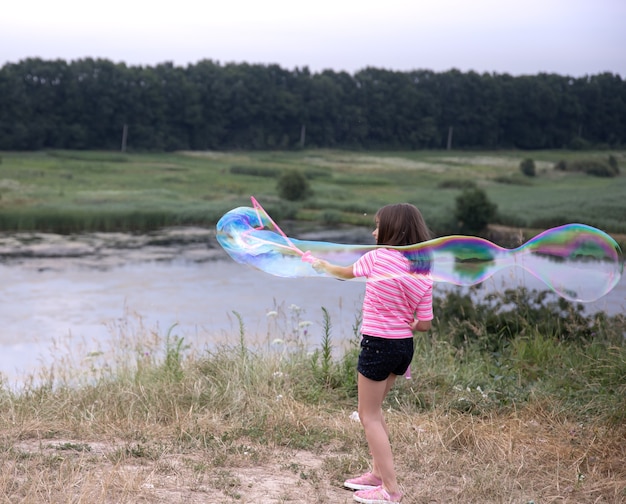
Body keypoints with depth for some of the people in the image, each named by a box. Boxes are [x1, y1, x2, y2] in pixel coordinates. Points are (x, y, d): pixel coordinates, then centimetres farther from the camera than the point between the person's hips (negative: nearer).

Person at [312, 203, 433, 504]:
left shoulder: (378, 257, -12)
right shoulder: (424, 274, 1)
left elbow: (345, 273, 7)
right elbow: (424, 324, -1)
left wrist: (322, 265, 27)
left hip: (378, 344, -7)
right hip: (404, 346, 7)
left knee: (369, 416, 4)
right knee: (373, 411, 22)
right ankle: (378, 473, 30)